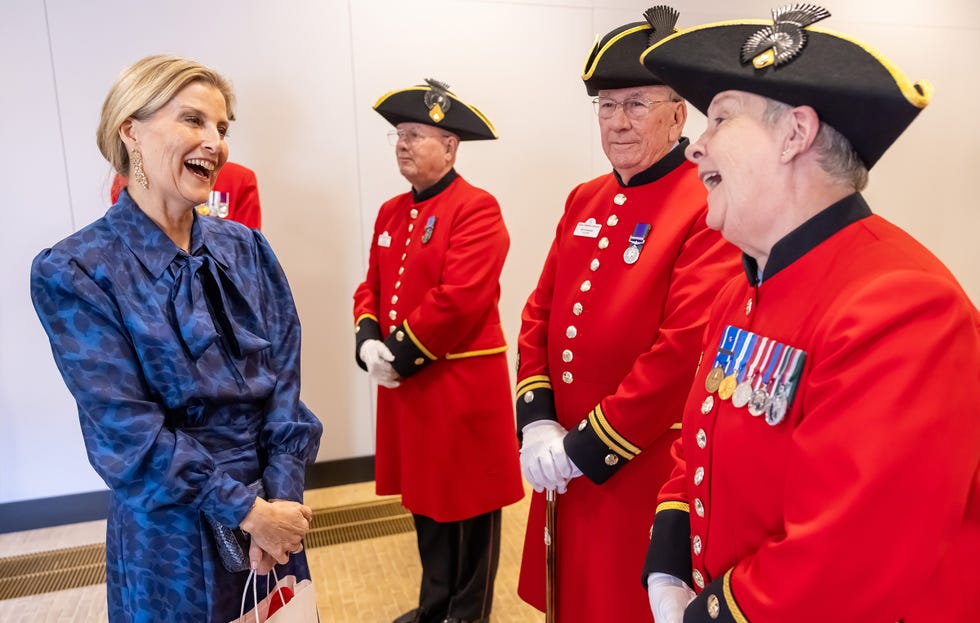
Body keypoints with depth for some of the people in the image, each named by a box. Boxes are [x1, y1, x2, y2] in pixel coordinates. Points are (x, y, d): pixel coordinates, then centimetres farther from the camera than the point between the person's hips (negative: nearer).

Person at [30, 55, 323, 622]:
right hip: (173, 530, -4)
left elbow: (285, 377, -3)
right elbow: (125, 430, -18)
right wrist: (246, 510, -18)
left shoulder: (246, 248, -1)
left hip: (272, 510, 4)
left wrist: (282, 494, -12)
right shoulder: (74, 272, -14)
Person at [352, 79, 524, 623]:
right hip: (406, 384, 8)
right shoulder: (391, 212, 13)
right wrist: (368, 342, -8)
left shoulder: (478, 209, -13)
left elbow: (460, 299, -22)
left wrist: (401, 353, -16)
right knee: (425, 497, 19)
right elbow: (371, 287, 11)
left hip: (464, 384, -7)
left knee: (469, 503, 8)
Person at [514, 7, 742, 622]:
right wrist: (538, 423, -5)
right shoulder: (584, 201, 8)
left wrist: (585, 446, -18)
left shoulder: (710, 208, -15)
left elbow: (686, 350, -23)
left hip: (650, 469, -6)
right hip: (565, 462, 7)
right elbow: (540, 315, 7)